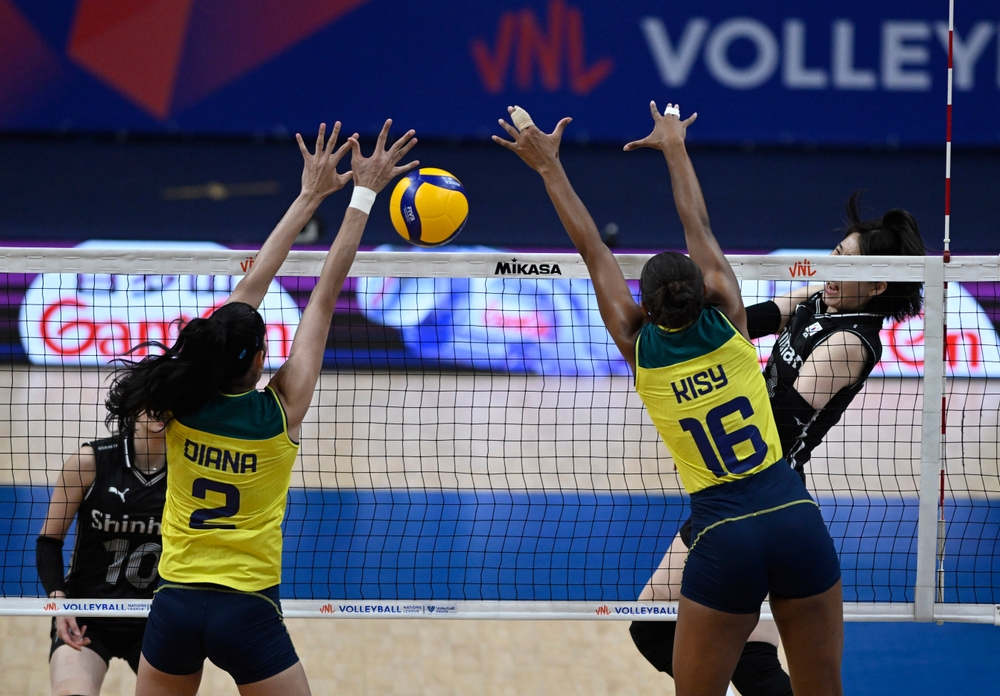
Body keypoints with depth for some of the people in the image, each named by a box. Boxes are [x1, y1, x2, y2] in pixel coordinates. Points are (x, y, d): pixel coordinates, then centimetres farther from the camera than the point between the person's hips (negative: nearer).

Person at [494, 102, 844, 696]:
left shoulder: (639, 348, 2)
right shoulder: (729, 325, 3)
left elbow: (593, 250, 11)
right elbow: (699, 228, 17)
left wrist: (550, 166, 18)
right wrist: (675, 147, 30)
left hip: (724, 536, -2)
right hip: (798, 516, 2)